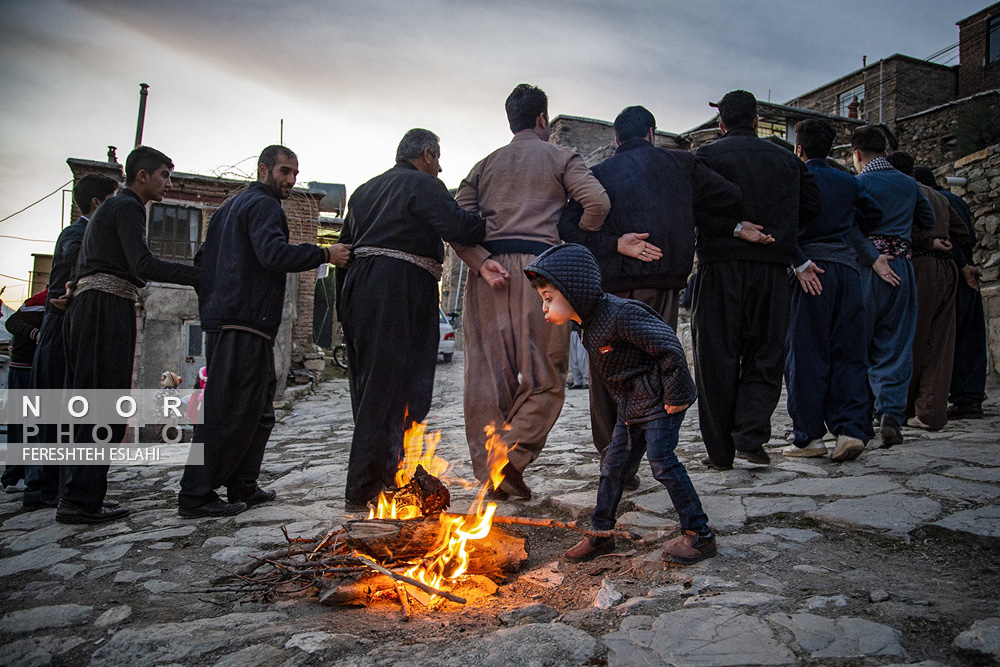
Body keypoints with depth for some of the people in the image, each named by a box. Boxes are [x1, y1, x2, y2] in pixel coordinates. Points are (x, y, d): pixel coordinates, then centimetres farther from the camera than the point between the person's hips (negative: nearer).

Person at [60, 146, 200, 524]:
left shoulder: (112, 207, 27)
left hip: (88, 306, 10)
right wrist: (201, 276, -19)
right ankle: (80, 500, -11)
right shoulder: (127, 207, -5)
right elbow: (143, 265, -18)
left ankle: (74, 495, 13)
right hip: (106, 306, -10)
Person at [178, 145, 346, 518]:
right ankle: (196, 496, -4)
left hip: (220, 319, 11)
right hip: (246, 323, -10)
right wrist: (325, 255, -18)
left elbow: (202, 259, 29)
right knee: (229, 411, -8)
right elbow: (274, 253, -23)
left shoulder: (230, 207, 27)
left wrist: (212, 300, 27)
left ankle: (242, 487, 19)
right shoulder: (263, 205, -5)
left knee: (257, 409, 14)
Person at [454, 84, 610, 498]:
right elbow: (597, 203, -5)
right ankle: (511, 459, -14)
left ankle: (489, 472, 6)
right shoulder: (560, 158, 12)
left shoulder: (484, 165, 23)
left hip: (488, 271, 4)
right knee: (545, 376, 1)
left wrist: (481, 262, -2)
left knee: (488, 372, 4)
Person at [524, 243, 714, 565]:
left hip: (659, 403, -9)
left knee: (662, 461, -9)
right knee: (613, 464, 11)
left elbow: (669, 348, -27)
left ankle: (699, 535, 6)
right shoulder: (590, 323, 3)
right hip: (631, 406, 9)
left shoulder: (620, 314, -27)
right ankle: (600, 533, 23)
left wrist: (675, 397, -21)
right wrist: (624, 401, 18)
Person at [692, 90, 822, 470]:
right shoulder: (786, 160, 13)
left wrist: (735, 228, -8)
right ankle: (751, 435, -4)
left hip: (721, 266, -2)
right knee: (765, 354, 12)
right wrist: (777, 232, 18)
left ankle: (720, 451, 7)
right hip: (773, 268, 3)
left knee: (717, 357, 3)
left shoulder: (708, 156, 2)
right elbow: (811, 205, 8)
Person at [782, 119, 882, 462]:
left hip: (812, 270, -4)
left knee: (807, 356, -1)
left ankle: (809, 436, 2)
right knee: (848, 353, 8)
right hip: (847, 268, 5)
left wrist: (801, 263, -14)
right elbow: (876, 215, 18)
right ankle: (852, 429, 0)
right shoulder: (848, 182, 15)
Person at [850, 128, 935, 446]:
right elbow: (929, 222, 20)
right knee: (895, 346, 6)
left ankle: (863, 416, 12)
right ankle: (891, 413, -6)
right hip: (902, 267, 4)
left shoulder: (859, 183, -4)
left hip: (867, 266, -3)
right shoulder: (910, 184, 11)